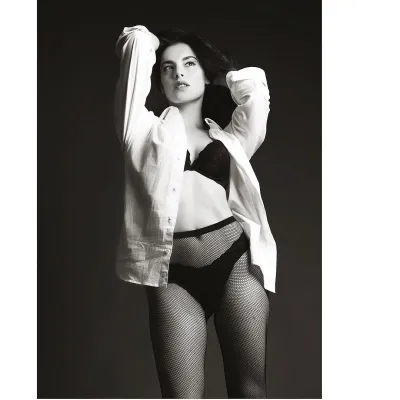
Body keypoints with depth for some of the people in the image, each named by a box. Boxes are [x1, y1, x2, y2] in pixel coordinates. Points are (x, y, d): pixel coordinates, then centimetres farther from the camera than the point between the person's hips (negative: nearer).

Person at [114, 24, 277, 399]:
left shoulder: (228, 136, 21)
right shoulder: (146, 130, 14)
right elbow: (137, 42, 11)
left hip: (236, 262, 2)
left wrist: (217, 80, 29)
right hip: (174, 277, -1)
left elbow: (253, 83, 14)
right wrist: (144, 44, 32)